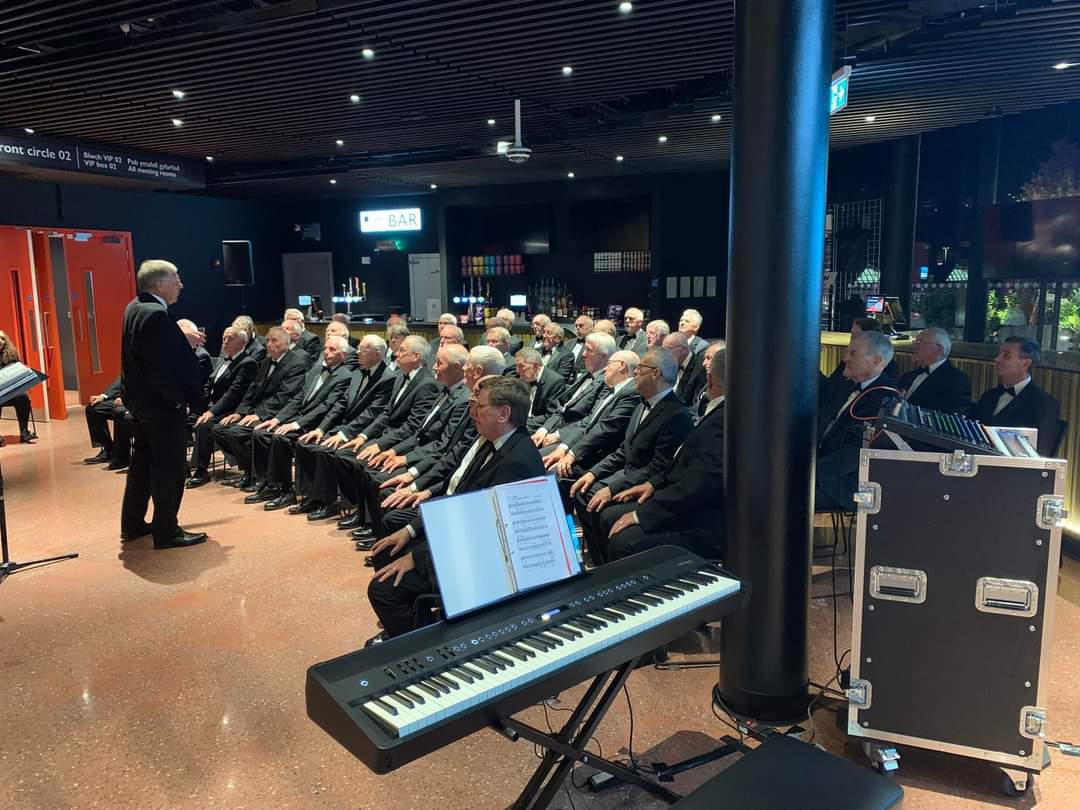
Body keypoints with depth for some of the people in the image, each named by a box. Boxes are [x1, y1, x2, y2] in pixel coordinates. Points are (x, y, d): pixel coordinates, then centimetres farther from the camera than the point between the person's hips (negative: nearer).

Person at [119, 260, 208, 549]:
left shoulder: (134, 309, 9)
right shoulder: (156, 315, -22)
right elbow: (161, 368, -26)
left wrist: (187, 345, 9)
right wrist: (180, 400, -16)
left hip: (141, 401, 10)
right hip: (163, 405, -10)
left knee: (143, 461, 19)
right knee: (170, 469, 0)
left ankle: (132, 524, 30)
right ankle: (166, 532, 9)